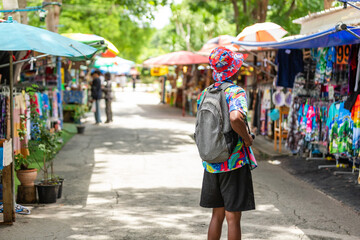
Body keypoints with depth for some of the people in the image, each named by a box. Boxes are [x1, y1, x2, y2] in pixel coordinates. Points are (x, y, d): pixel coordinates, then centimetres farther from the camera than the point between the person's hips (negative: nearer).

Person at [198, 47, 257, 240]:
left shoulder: (204, 94, 8)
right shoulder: (236, 92, -13)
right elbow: (235, 117, -33)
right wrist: (247, 138, -17)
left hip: (210, 164, 6)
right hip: (234, 163, -6)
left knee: (217, 215, 17)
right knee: (233, 217, 3)